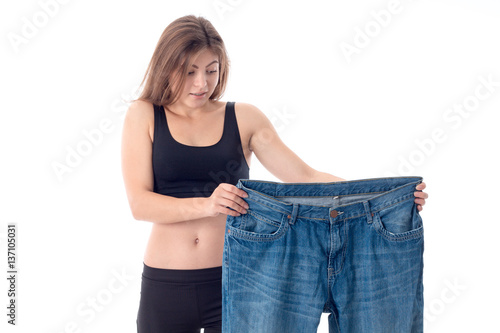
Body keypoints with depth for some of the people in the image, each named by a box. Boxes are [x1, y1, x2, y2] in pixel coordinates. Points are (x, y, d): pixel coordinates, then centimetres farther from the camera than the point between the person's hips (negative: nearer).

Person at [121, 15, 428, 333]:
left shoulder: (244, 118, 4)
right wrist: (205, 204, -27)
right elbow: (140, 203, -9)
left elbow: (305, 177, -3)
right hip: (165, 286, 0)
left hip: (232, 280, 0)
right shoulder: (143, 116, 1)